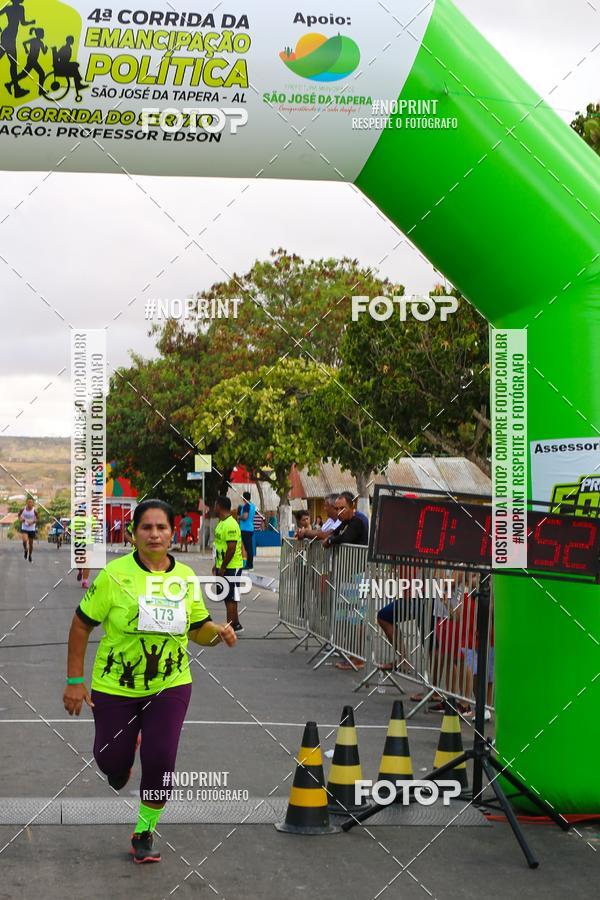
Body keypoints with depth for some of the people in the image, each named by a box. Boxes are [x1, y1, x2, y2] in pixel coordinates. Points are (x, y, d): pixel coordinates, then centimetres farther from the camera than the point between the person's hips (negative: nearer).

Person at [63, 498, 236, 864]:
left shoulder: (186, 577, -1)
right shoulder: (115, 574, -13)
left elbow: (198, 629, 10)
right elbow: (82, 625, -7)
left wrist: (218, 632, -14)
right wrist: (75, 681, -10)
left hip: (170, 686, 2)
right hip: (115, 687, -2)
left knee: (160, 762, -7)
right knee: (112, 761, 6)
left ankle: (145, 832, 17)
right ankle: (122, 755, 46)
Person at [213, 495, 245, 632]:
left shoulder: (230, 524, -20)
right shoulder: (222, 522, 13)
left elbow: (231, 548, -24)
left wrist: (223, 567, -20)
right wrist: (216, 565, 20)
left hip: (231, 567, -10)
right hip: (223, 566, 10)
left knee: (230, 598, -5)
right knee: (228, 597, 15)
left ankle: (231, 626, 0)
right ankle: (236, 624, 23)